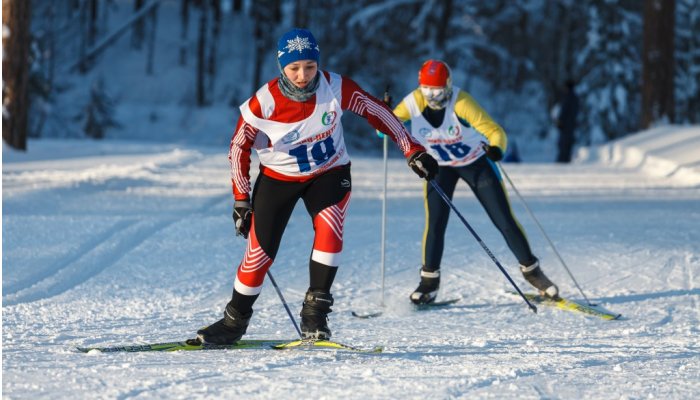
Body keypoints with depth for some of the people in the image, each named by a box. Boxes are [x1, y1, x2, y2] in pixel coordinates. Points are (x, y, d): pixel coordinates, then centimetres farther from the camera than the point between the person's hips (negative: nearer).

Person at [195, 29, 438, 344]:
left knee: (329, 228, -28)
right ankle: (235, 321, 19)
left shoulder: (335, 87, -22)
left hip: (329, 173, 0)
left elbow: (376, 111, -10)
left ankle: (314, 315, -19)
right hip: (278, 178, 0)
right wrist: (241, 199, -5)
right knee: (260, 252, -3)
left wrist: (413, 151, -10)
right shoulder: (264, 103, -23)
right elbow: (239, 147, -8)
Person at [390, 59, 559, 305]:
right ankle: (429, 280, 3)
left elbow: (494, 130, -32)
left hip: (476, 163, -2)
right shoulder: (413, 103, -20)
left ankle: (531, 269, 15)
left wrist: (496, 148, -53)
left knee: (504, 220, -2)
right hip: (440, 167, 2)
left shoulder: (460, 102, -30)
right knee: (435, 223, -12)